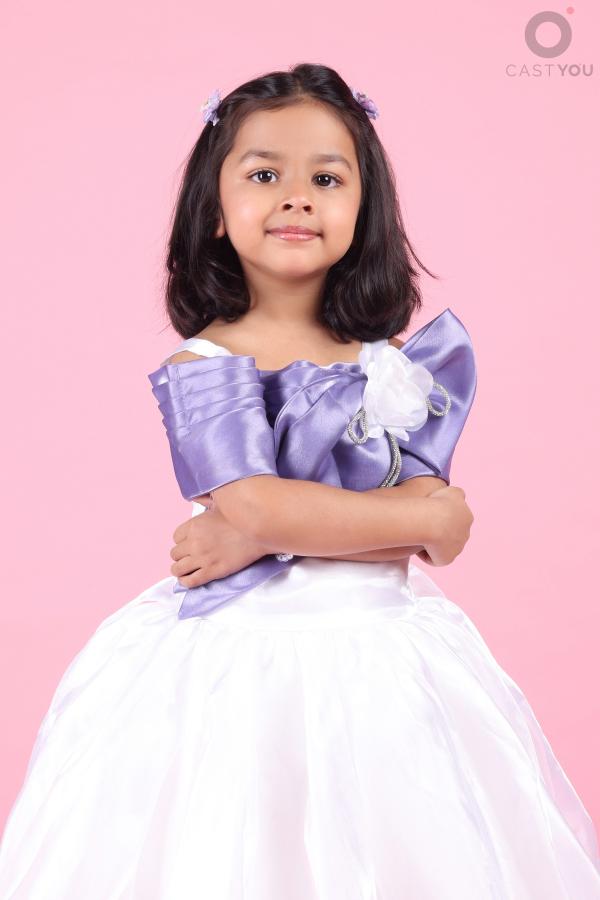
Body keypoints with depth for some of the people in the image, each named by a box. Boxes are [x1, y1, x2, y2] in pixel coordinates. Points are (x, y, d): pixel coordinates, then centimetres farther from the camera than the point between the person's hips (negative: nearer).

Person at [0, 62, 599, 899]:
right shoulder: (204, 361, -6)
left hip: (383, 649, 4)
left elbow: (427, 535, -6)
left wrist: (260, 536, -17)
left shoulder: (403, 360, 3)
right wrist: (431, 519, -11)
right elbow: (258, 504, -18)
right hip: (245, 656, -3)